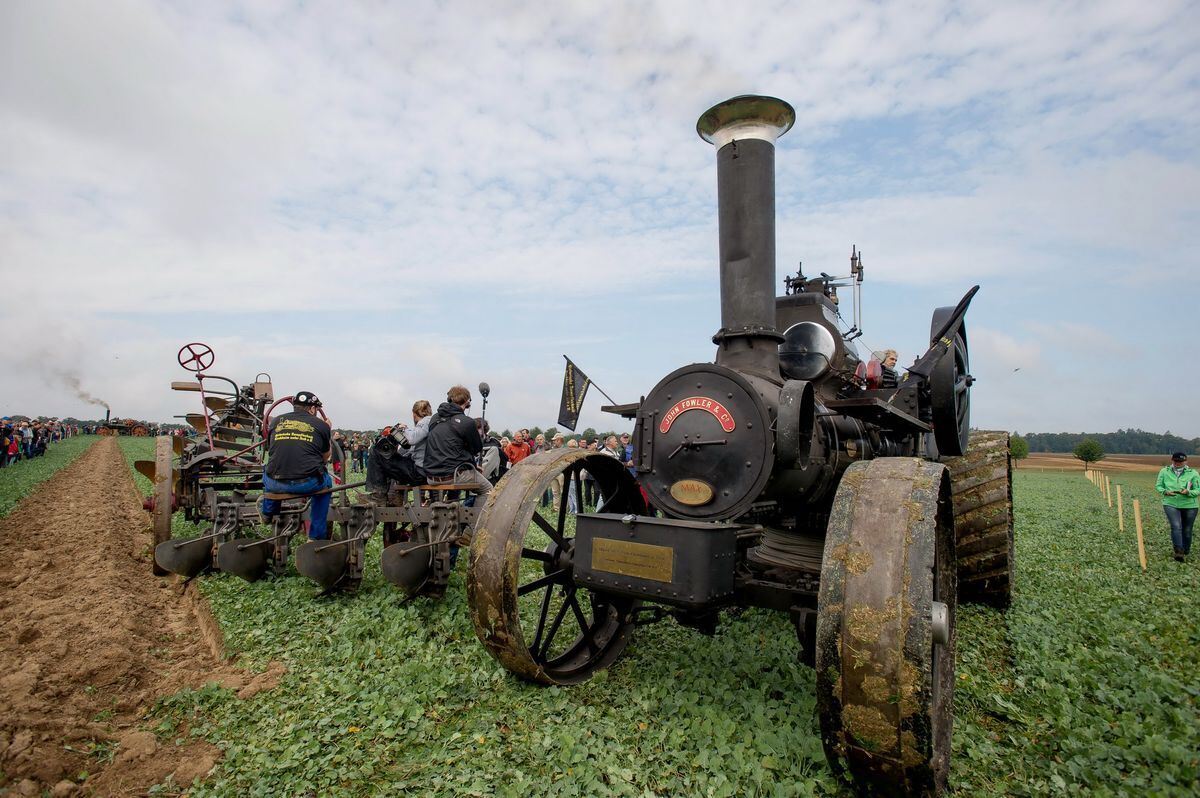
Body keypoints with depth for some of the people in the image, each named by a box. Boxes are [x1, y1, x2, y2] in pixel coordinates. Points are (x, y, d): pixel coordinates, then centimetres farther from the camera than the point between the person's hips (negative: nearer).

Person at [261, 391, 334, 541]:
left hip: (276, 484, 3)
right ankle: (316, 536, 29)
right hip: (308, 484, -3)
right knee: (326, 481, 31)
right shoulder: (321, 425, 4)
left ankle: (268, 513, 56)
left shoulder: (276, 421, 11)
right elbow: (326, 457, 16)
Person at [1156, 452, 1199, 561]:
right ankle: (1178, 551, -19)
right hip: (1171, 504, -1)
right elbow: (1158, 486, 6)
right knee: (1176, 526, -17)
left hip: (1189, 505, 1)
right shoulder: (1164, 471, 2)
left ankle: (1186, 551, 30)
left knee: (1187, 530, 12)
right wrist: (1165, 492, -15)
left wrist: (1188, 492, -23)